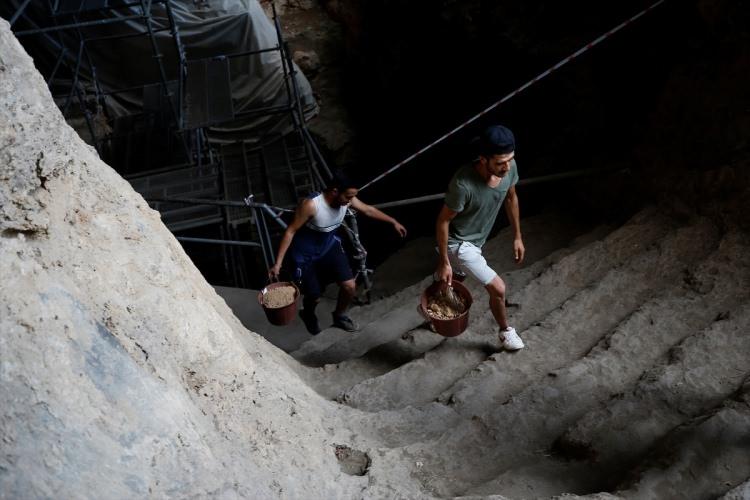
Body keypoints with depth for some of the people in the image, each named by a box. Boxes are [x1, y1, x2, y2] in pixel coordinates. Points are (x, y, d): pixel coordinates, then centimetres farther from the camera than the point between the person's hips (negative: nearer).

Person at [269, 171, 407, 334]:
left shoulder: (347, 200, -17)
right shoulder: (311, 205, -34)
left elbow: (368, 210, 3)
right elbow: (290, 231, -26)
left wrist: (394, 222, 12)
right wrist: (278, 263, -27)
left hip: (329, 246, 5)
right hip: (305, 254, -5)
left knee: (350, 286, -5)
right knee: (314, 296, 4)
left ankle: (339, 316, 26)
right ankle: (308, 315, 43)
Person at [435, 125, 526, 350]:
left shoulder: (509, 167, -19)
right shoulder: (463, 184, -38)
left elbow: (511, 198, 2)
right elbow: (443, 221, -24)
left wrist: (517, 236, 8)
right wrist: (444, 262, -17)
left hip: (477, 239, 7)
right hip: (459, 243, -7)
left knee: (450, 279, 31)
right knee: (498, 288, -4)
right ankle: (505, 331, 25)